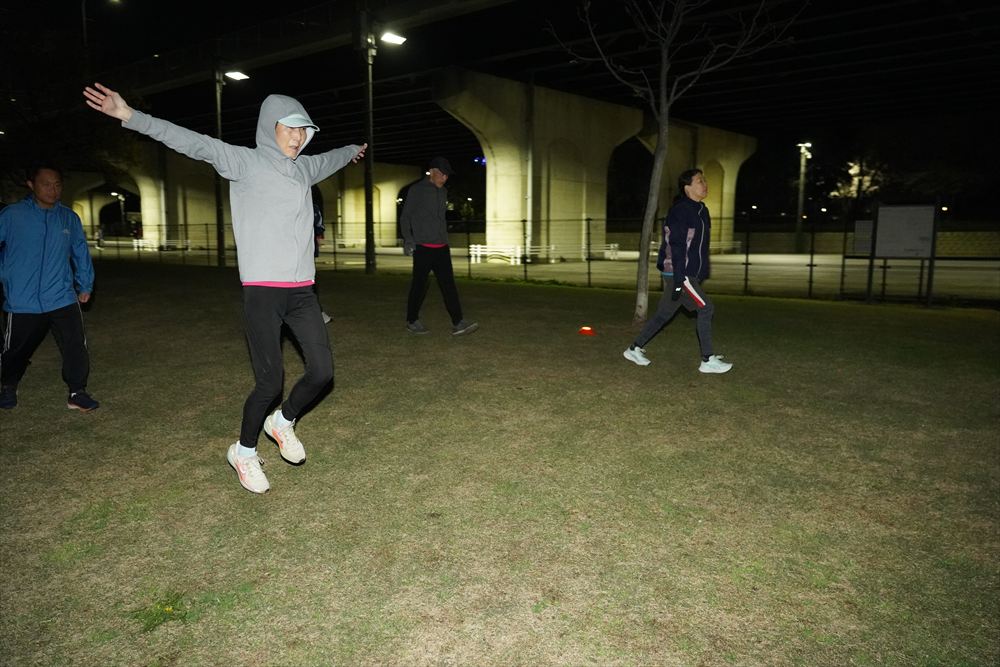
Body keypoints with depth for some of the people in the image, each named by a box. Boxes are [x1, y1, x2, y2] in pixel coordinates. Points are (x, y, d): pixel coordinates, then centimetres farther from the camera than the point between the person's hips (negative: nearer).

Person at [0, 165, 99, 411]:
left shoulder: (69, 218, 5)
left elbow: (81, 253, 14)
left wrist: (85, 285, 15)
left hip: (63, 299, 1)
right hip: (22, 303, -1)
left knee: (76, 346, -9)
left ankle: (77, 393, 7)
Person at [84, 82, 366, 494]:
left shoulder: (304, 168, 16)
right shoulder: (246, 162, -2)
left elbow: (330, 159, 38)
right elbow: (195, 144, -14)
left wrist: (352, 150, 57)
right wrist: (131, 117, -25)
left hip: (301, 291, 6)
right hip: (262, 292, -6)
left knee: (322, 372, -1)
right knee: (270, 382, -6)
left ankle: (283, 422, 28)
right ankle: (244, 451, 20)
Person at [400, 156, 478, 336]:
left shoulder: (443, 192, 15)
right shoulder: (417, 190, -4)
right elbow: (405, 217, -3)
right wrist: (408, 239, -14)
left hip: (441, 247, 6)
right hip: (422, 247, -6)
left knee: (448, 284, -2)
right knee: (419, 285, 2)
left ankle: (457, 323, -6)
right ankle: (412, 321, 17)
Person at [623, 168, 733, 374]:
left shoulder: (701, 211, 14)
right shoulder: (680, 211, -15)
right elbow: (677, 247, -20)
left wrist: (701, 275, 20)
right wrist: (679, 280, -23)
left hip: (691, 274, 9)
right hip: (678, 274, -9)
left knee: (664, 314, 13)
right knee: (706, 308, -9)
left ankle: (635, 349, 23)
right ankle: (708, 360, -1)